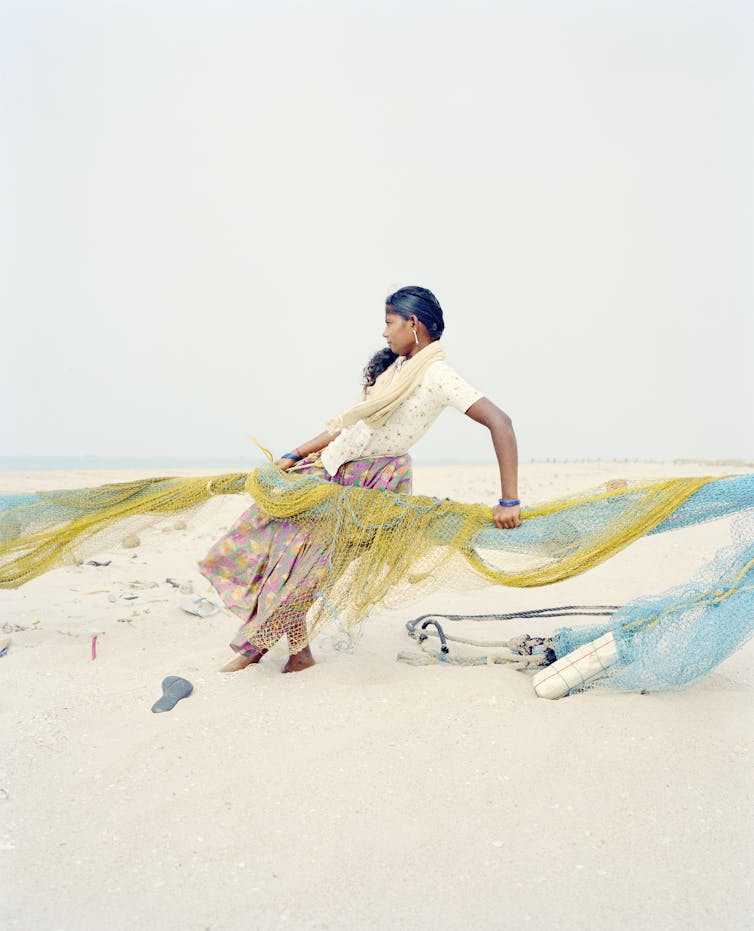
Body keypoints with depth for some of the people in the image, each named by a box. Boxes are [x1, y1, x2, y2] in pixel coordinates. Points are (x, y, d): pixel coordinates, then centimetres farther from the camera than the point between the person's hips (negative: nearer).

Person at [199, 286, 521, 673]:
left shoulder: (438, 376, -18)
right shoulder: (393, 367, 8)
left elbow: (500, 422, -26)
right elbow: (348, 422, 11)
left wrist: (509, 502, -29)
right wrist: (294, 456, 9)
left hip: (369, 481, -8)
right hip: (332, 467, 8)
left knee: (299, 556, -3)